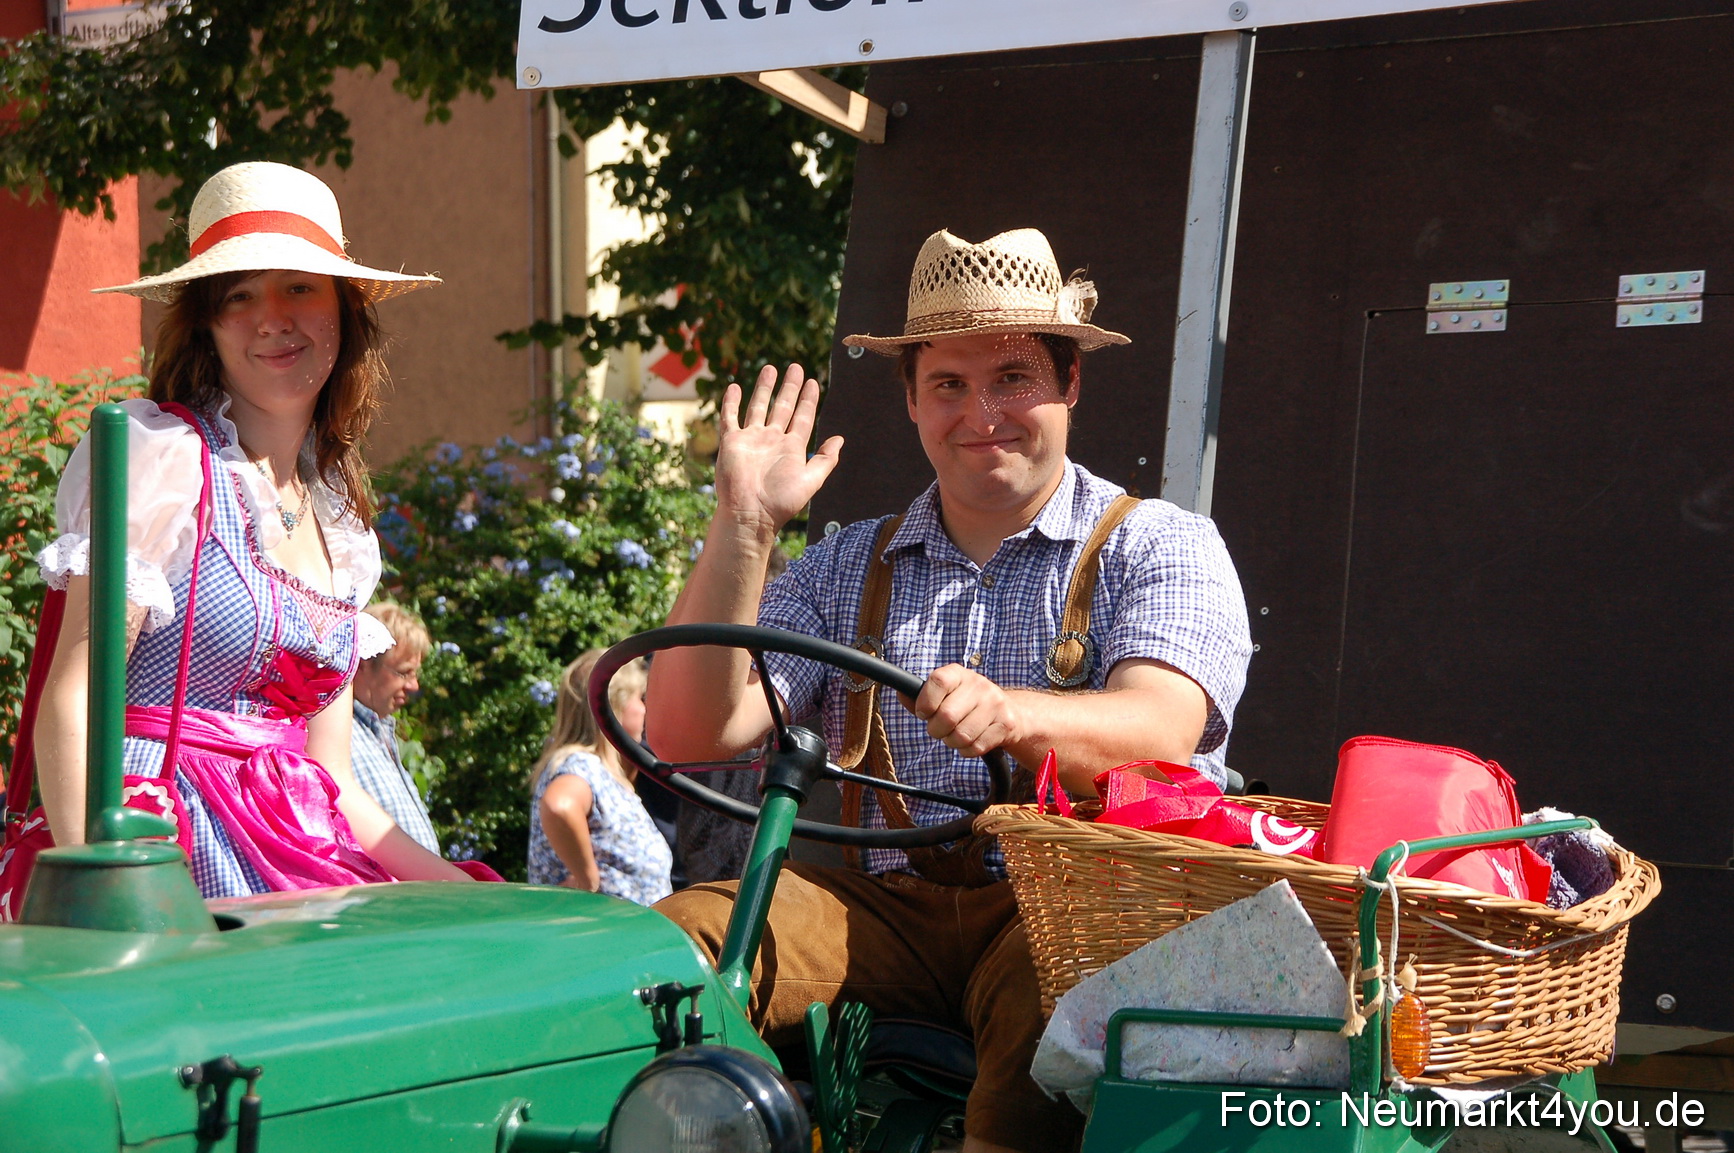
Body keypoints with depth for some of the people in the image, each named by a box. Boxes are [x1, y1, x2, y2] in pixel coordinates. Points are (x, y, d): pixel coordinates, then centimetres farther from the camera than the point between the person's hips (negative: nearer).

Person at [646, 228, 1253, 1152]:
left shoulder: (1160, 547, 8)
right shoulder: (847, 567, 17)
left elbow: (1159, 735, -12)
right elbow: (692, 736, 6)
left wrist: (1012, 714, -33)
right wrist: (742, 529, -3)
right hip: (886, 901, 3)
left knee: (1055, 978, -38)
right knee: (673, 943, -24)